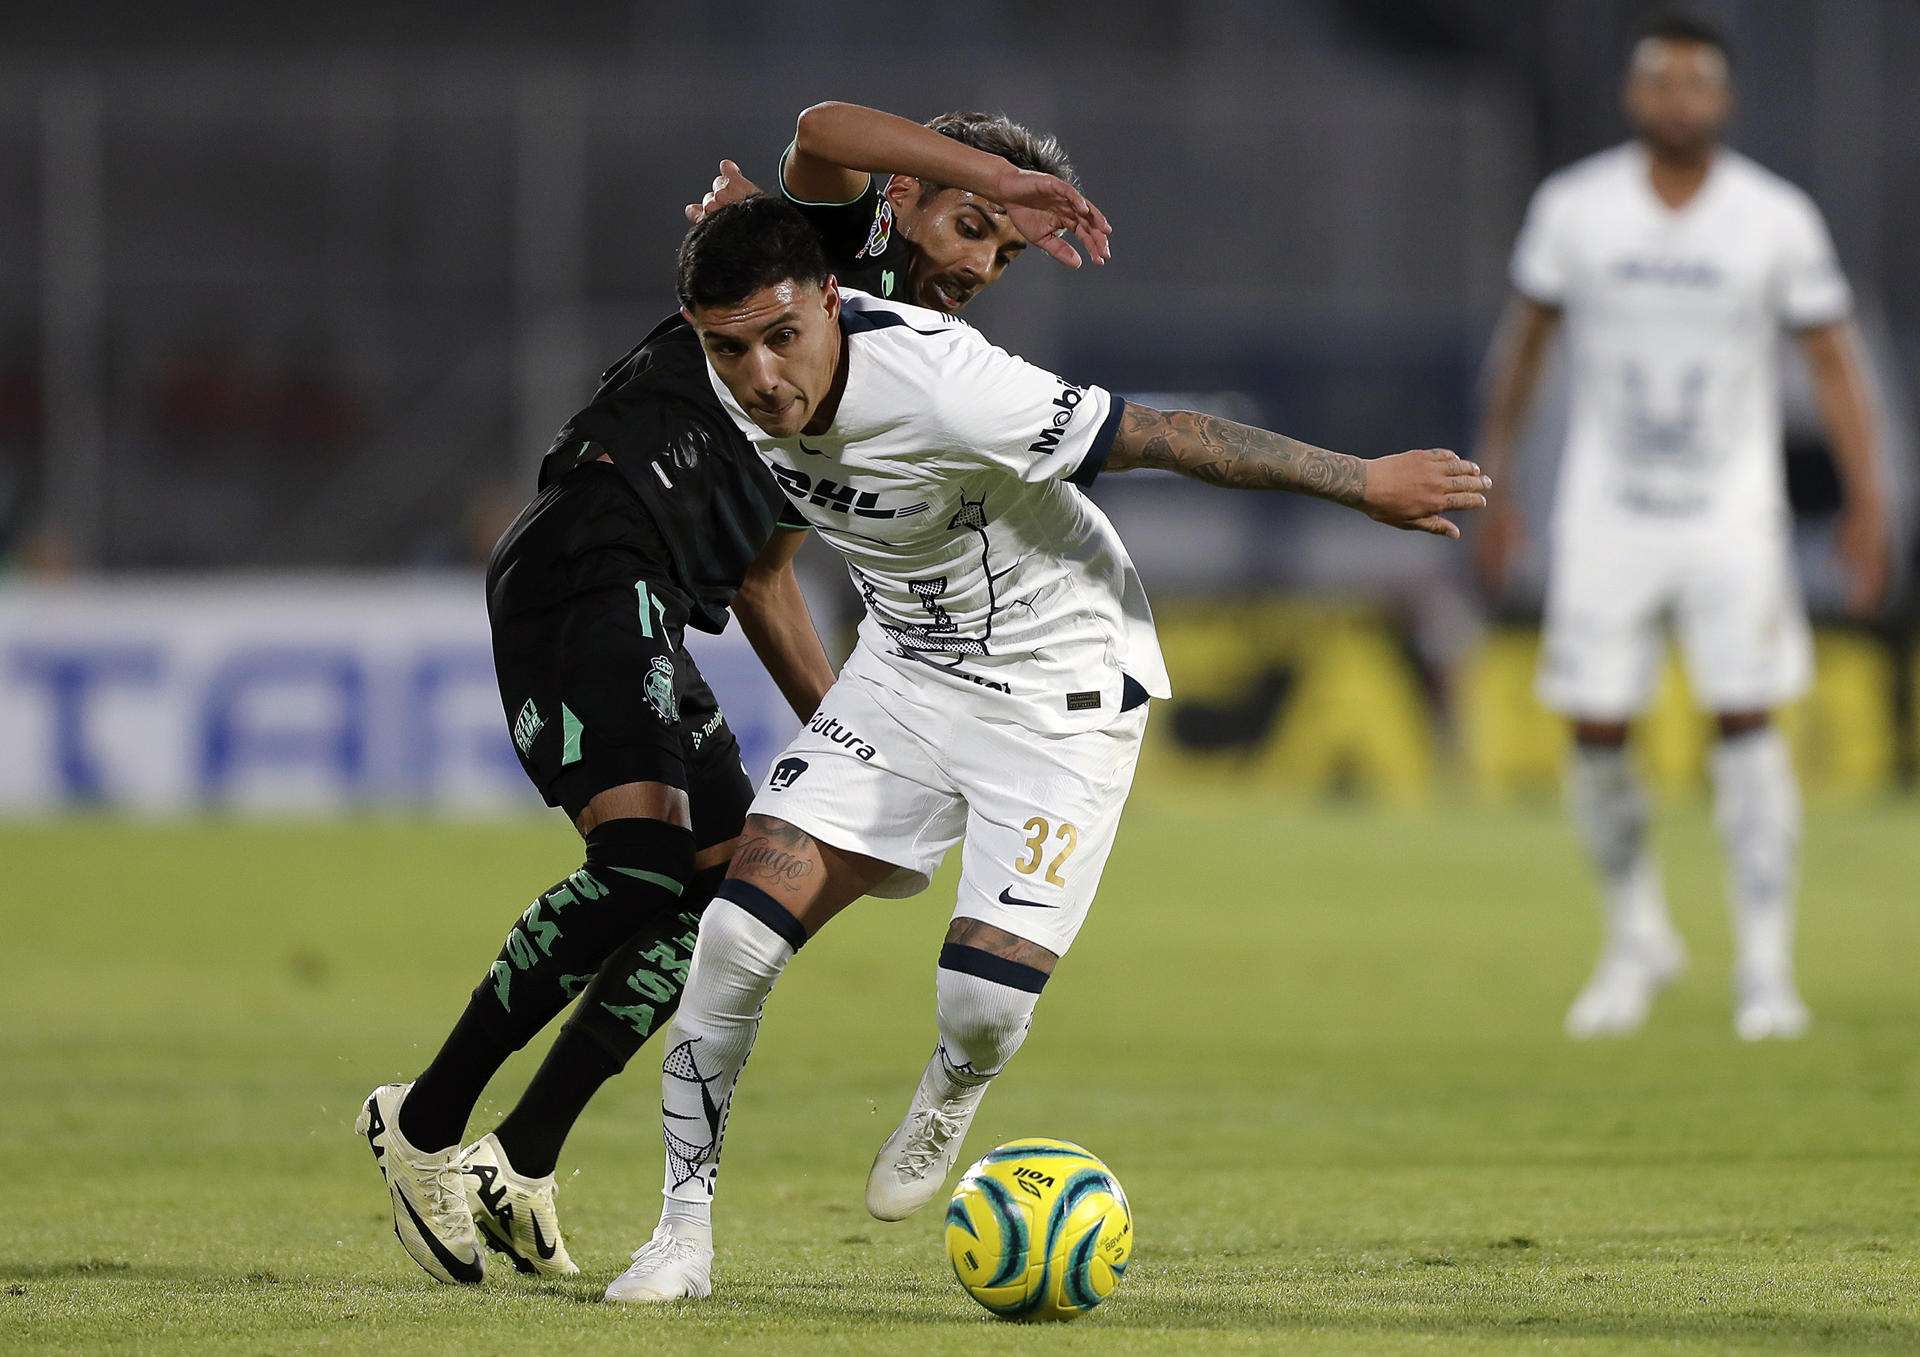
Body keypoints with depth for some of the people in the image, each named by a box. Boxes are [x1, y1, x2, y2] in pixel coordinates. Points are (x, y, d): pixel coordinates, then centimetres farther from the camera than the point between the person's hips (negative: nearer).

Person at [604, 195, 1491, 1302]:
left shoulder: (939, 384, -34)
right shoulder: (733, 379, -16)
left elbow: (1168, 436, -25)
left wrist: (1365, 483, -18)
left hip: (1061, 697, -5)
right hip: (906, 671, 5)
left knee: (983, 1010, -15)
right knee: (740, 932, -11)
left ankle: (952, 1094, 24)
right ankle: (686, 1230, 3)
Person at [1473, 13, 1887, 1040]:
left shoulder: (1778, 221, -5)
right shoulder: (1574, 208, -2)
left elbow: (1831, 359, 1)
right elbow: (1525, 339, 9)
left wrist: (1866, 502, -6)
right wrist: (1491, 481, 11)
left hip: (1732, 511, -1)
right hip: (1608, 511, 1)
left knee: (1746, 721, -9)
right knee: (1596, 732, -2)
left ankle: (1765, 968, -2)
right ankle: (1637, 940, 21)